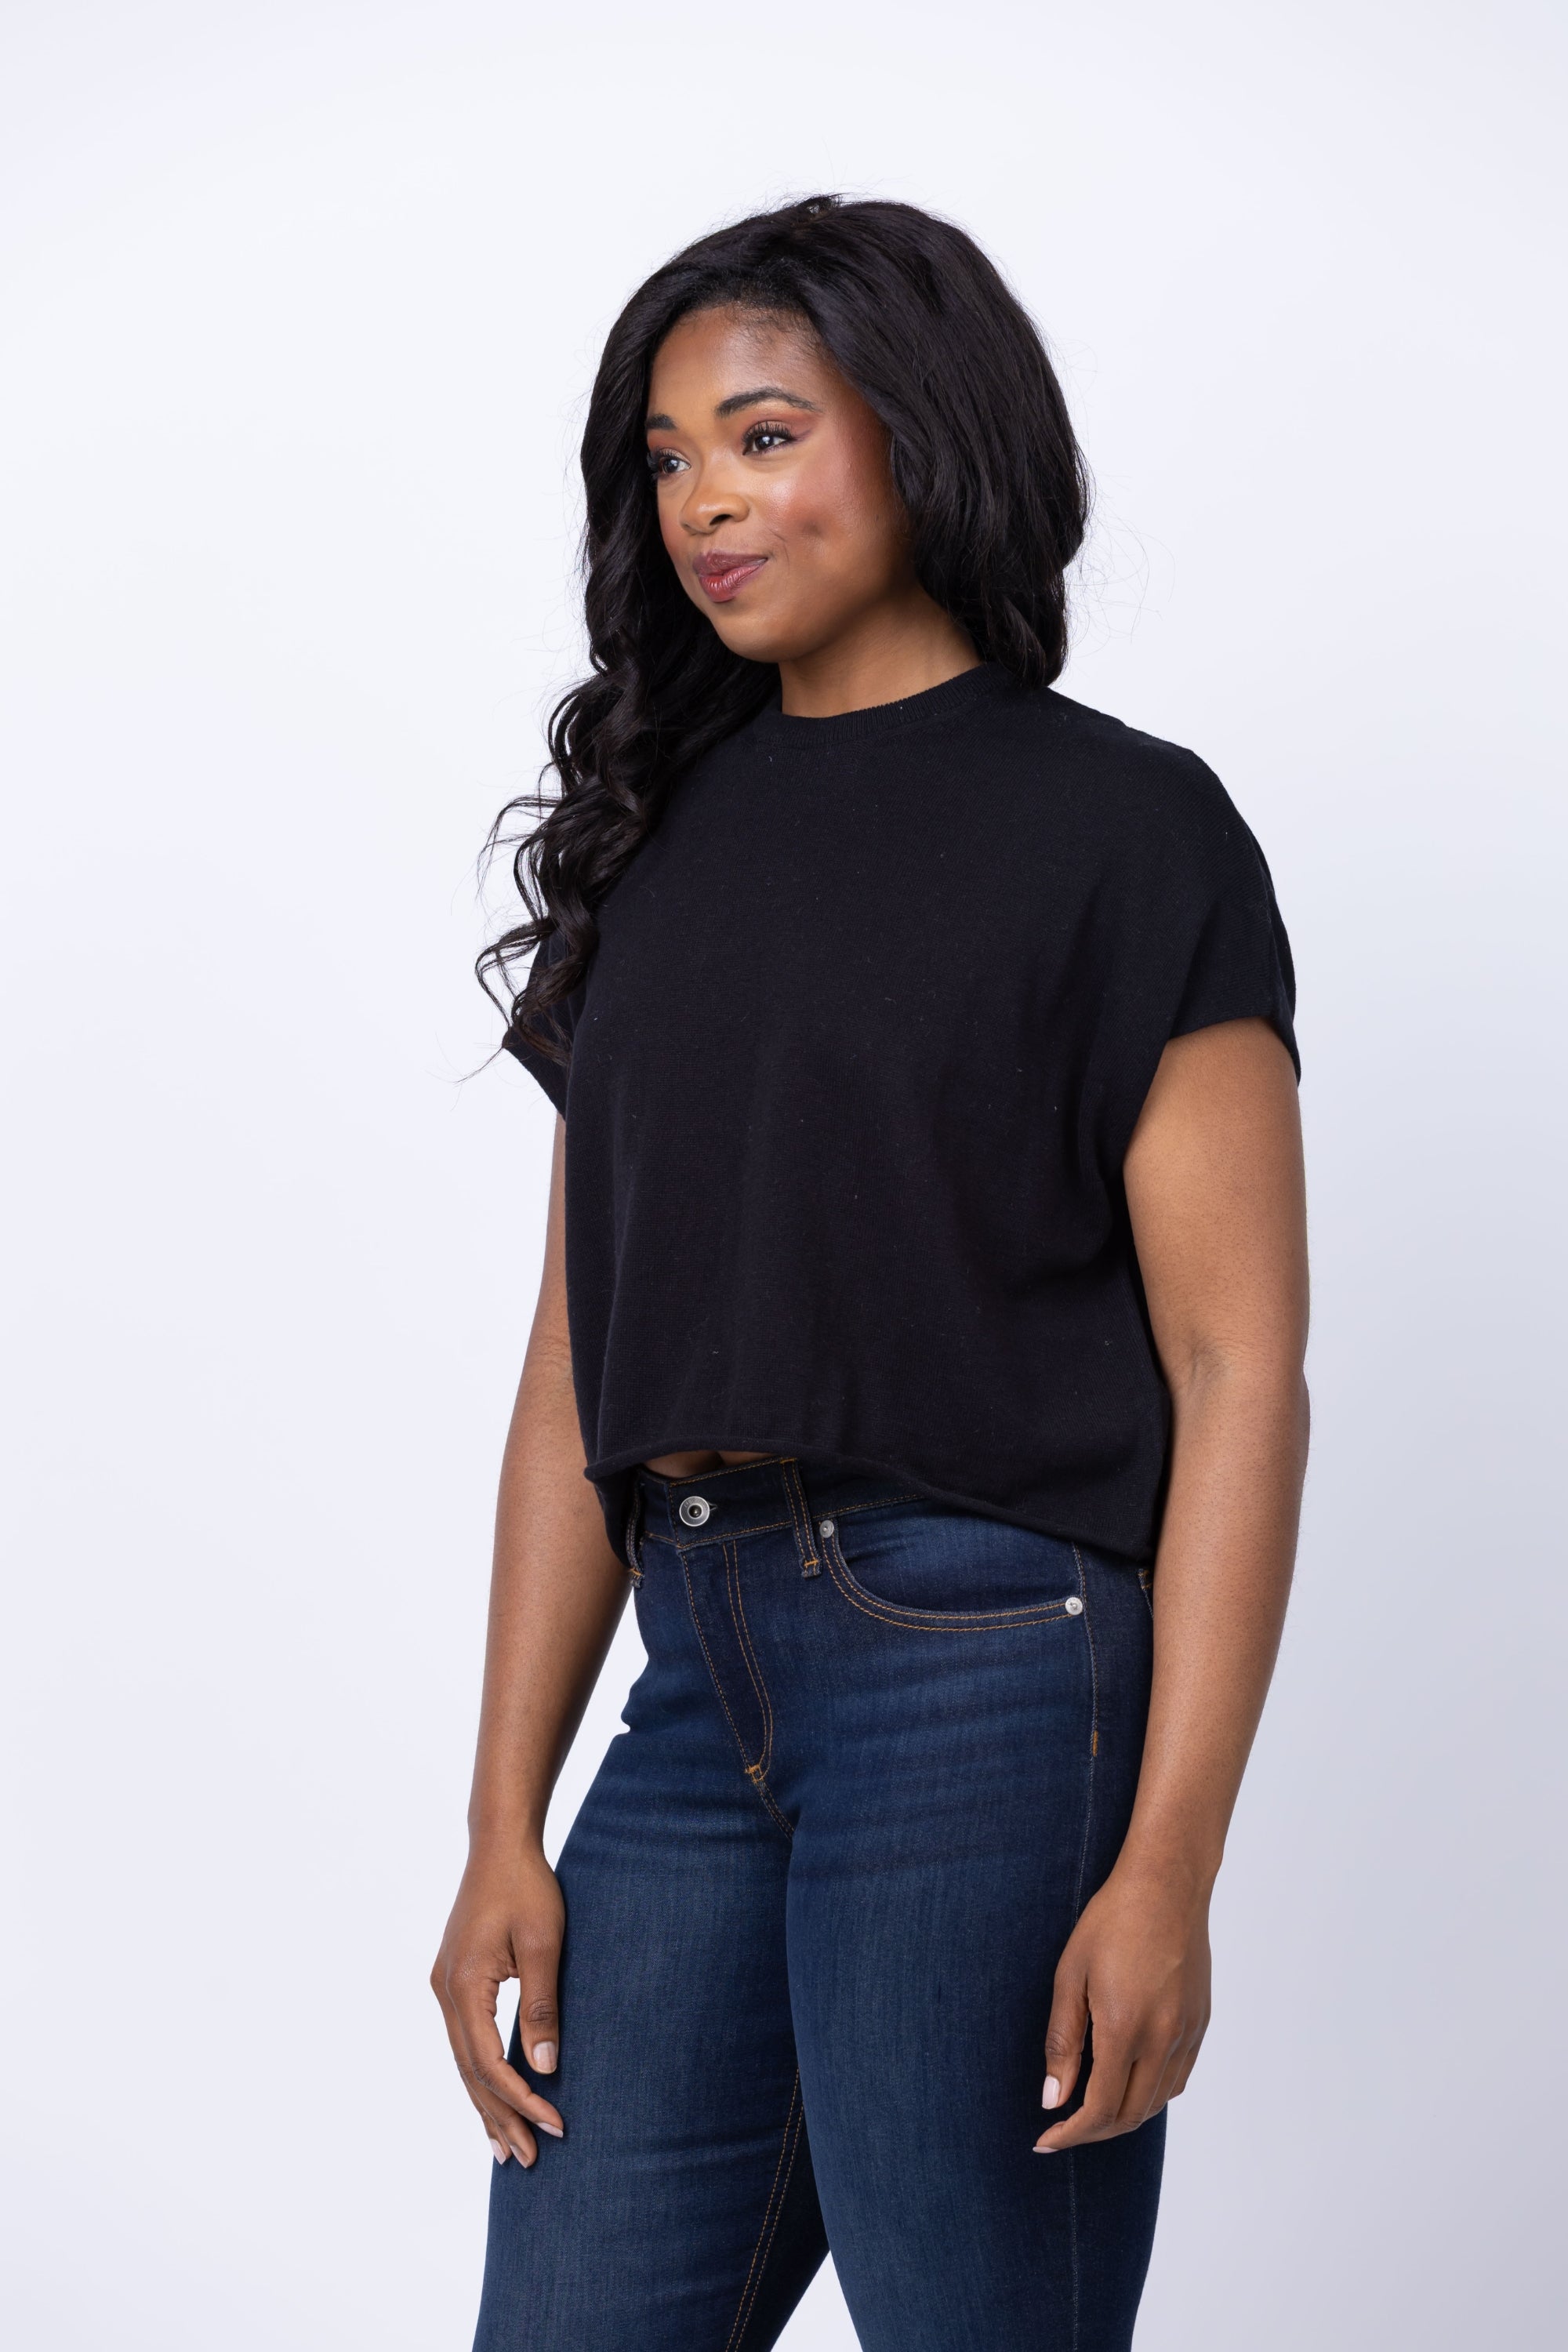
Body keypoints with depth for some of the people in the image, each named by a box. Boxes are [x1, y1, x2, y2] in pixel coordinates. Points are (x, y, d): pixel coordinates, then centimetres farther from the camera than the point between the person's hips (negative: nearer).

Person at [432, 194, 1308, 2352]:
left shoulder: (1121, 830, -2)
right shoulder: (664, 840, 15)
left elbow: (1239, 1372, -8)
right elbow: (579, 1370, 13)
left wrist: (1166, 1872, -15)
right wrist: (506, 1827, 7)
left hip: (986, 1684, -5)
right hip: (707, 1691, 6)